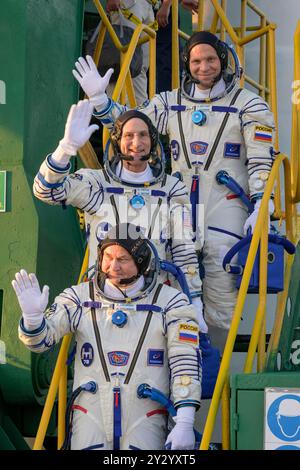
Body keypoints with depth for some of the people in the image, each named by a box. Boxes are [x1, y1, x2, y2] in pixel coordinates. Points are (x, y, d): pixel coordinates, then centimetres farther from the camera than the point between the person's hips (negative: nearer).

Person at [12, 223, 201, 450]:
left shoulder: (170, 302, -1)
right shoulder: (80, 297, 5)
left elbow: (186, 362, -5)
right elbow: (40, 339, 2)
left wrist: (184, 424, -12)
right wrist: (32, 315, -22)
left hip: (144, 421, -1)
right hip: (90, 415, 1)